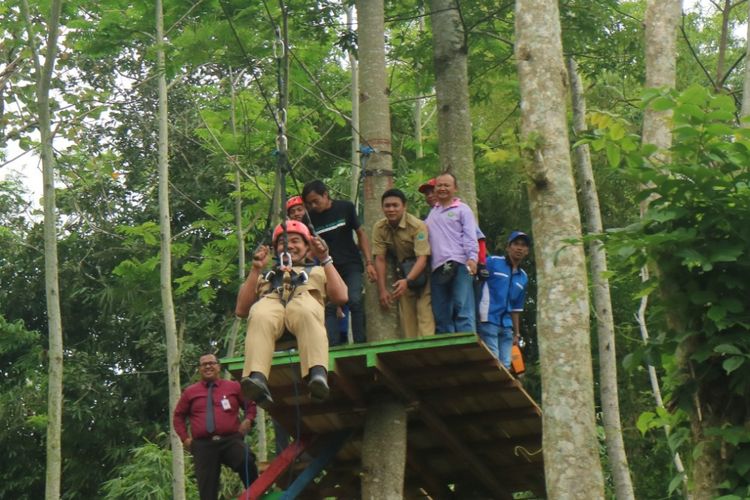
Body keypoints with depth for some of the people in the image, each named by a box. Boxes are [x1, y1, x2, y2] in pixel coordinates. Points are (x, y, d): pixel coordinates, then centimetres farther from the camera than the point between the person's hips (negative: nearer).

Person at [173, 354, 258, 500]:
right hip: (203, 445, 1)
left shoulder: (234, 387, 13)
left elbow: (250, 405, 23)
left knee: (247, 462, -34)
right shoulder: (190, 392, 14)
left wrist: (248, 420, 2)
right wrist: (185, 438, 9)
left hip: (231, 441, -1)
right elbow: (178, 416, 22)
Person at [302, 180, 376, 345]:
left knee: (355, 301, -16)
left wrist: (369, 262, -4)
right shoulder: (310, 217, -1)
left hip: (351, 265, -2)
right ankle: (332, 346, -10)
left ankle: (360, 342, -11)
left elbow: (361, 234, 2)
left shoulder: (345, 208, -4)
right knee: (328, 306, -9)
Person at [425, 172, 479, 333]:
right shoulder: (432, 213, 25)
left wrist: (472, 258, -15)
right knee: (441, 313, 3)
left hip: (459, 264, -5)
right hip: (437, 267, 5)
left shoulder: (462, 209, 9)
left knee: (463, 308, -12)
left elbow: (470, 236, -1)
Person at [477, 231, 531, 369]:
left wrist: (517, 333, 19)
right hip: (488, 320, -6)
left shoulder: (523, 278, 18)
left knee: (505, 365, 4)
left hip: (506, 326, 6)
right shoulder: (492, 262, 0)